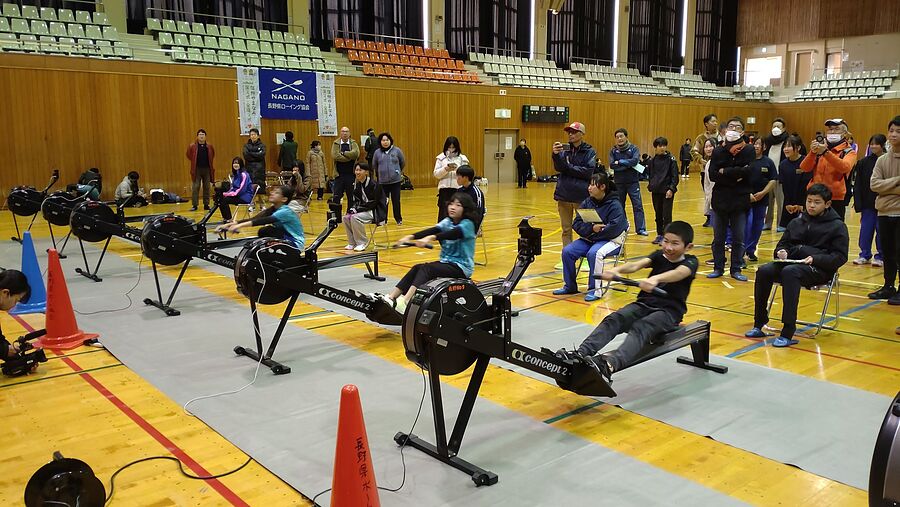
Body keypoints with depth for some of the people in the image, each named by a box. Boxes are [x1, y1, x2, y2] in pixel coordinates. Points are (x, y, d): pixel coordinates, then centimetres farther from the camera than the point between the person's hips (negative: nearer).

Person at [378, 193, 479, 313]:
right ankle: (391, 298, -23)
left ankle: (404, 302, -41)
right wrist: (410, 237, -26)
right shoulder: (447, 222, 8)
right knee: (417, 268, -16)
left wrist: (431, 238, -47)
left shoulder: (467, 224, -11)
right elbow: (434, 230, -8)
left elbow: (453, 233, -31)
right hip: (446, 262, 7)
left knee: (427, 268, -27)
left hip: (462, 267, -7)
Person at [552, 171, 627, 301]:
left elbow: (614, 229, -22)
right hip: (589, 239, 6)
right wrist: (591, 228, -19)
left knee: (594, 253, -34)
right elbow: (576, 224, -1)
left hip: (610, 240, -6)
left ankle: (595, 289, -19)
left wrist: (596, 232, -15)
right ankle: (569, 286, 5)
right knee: (567, 251, -12)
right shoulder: (586, 203, 5)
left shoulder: (614, 205, -12)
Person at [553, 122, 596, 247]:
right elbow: (558, 167, -6)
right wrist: (556, 154, -24)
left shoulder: (589, 151, 0)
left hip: (581, 196, -3)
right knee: (566, 230, 9)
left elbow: (588, 172, -11)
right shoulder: (564, 150, 7)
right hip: (564, 195, 3)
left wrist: (568, 167, -7)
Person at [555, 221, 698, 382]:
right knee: (612, 320, -23)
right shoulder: (659, 255, 12)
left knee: (640, 328, -36)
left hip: (669, 311, -5)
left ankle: (610, 363, -62)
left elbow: (678, 273, -28)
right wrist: (615, 270, -31)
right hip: (644, 303, 5)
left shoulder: (690, 262, -2)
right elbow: (636, 265, -9)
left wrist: (655, 279, -50)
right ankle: (580, 354, -42)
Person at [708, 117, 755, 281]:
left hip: (740, 201, -1)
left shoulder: (748, 150, -1)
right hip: (720, 200, 2)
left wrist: (725, 172, -13)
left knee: (738, 239, 6)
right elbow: (712, 175, -8)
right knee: (718, 238, 8)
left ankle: (736, 269, 16)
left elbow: (748, 172, -16)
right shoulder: (718, 151, 3)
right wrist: (734, 176, -16)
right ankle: (718, 268, 19)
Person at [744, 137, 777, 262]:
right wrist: (747, 194, -12)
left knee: (758, 225, 8)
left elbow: (773, 180, 3)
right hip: (746, 198, -3)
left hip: (762, 199, 3)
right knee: (746, 224, -10)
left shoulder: (768, 162, 4)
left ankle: (751, 251, 19)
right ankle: (743, 250, -3)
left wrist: (763, 193, -9)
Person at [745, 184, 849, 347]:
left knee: (790, 271, -38)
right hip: (792, 261, 5)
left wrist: (815, 259, -17)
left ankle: (788, 333, -40)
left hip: (819, 269, -5)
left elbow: (840, 256, -1)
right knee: (763, 271, -26)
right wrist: (782, 251, 0)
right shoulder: (797, 223, 19)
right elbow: (783, 243, 25)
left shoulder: (837, 226, 5)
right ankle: (759, 325, -18)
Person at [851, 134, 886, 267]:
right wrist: (858, 203, -4)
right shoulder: (863, 162, 2)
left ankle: (880, 257, 16)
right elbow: (857, 185, 2)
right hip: (867, 203, 2)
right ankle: (864, 255, 18)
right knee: (865, 229, 6)